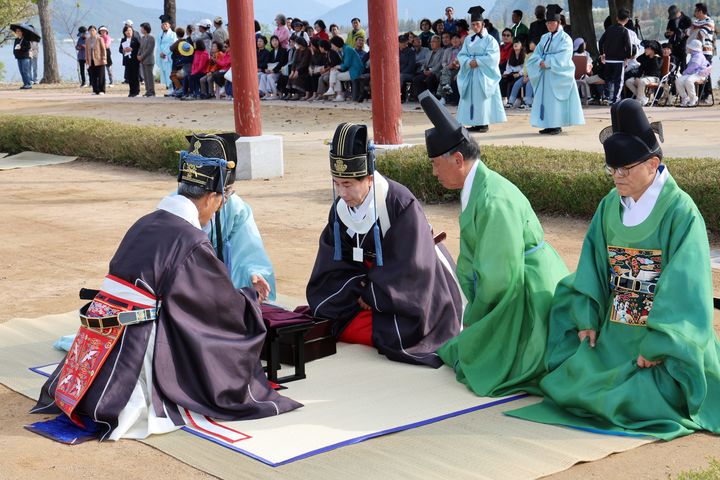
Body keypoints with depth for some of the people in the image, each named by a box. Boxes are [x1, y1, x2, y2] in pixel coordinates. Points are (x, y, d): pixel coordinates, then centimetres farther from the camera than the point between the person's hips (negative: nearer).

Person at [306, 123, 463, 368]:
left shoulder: (401, 204, -25)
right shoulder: (340, 207, -7)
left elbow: (409, 267, -23)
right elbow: (335, 264, -2)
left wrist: (372, 295, -17)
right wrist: (359, 289, -18)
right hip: (369, 284, 6)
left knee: (396, 335, -24)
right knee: (328, 313, -6)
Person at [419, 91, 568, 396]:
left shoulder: (494, 201, -26)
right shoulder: (474, 190, 6)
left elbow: (501, 273, -23)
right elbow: (471, 259, 13)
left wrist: (475, 318, -10)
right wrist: (475, 309, 10)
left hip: (527, 293, -10)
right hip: (513, 287, 10)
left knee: (487, 370, -3)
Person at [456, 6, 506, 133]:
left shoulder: (489, 39, -1)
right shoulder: (468, 39, 13)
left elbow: (492, 57, -11)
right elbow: (461, 55, 7)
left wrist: (477, 61, -17)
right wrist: (469, 62, -13)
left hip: (484, 74, -5)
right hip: (470, 74, 5)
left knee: (482, 98, -6)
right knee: (472, 98, 3)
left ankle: (484, 123, -3)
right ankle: (476, 123, 8)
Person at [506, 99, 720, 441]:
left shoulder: (681, 212, -15)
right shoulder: (610, 206, 2)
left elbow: (684, 286, -17)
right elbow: (593, 265, 5)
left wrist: (657, 346, -19)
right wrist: (587, 319, -4)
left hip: (664, 335, -6)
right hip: (614, 333, 6)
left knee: (637, 402, -17)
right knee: (574, 384, -2)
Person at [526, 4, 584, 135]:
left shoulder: (564, 38, -5)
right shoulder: (544, 38, 14)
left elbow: (562, 57, -15)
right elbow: (537, 54, 8)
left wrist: (547, 63, -17)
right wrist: (540, 62, -12)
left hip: (558, 75, -6)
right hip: (545, 73, 6)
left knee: (555, 99, -7)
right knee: (545, 98, 5)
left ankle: (557, 125, -3)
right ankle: (549, 125, 9)